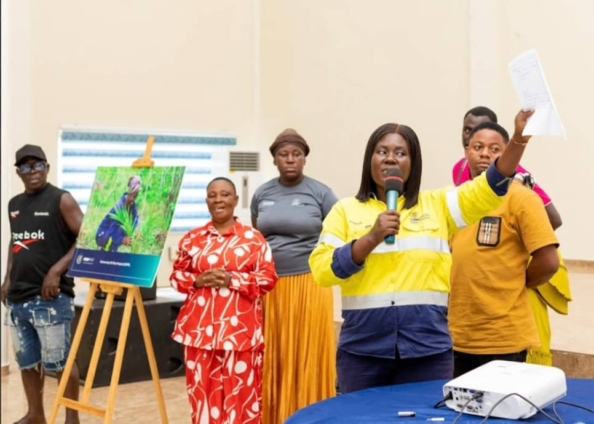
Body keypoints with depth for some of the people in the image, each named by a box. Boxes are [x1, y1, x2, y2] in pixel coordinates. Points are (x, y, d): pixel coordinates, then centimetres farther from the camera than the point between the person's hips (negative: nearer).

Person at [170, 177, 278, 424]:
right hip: (200, 326, 2)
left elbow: (268, 279, -2)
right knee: (203, 388, 6)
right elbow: (176, 276, 12)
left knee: (241, 390, 0)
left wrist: (232, 280, -14)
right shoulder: (192, 239, 8)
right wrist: (197, 280, -8)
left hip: (240, 327, -2)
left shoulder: (253, 238, 1)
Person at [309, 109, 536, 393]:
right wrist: (373, 237, -14)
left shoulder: (436, 205, 9)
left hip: (428, 347, 0)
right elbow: (322, 270, -4)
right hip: (363, 348, 0)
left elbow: (489, 189, -1)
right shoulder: (346, 210, 6)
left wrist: (519, 138, -12)